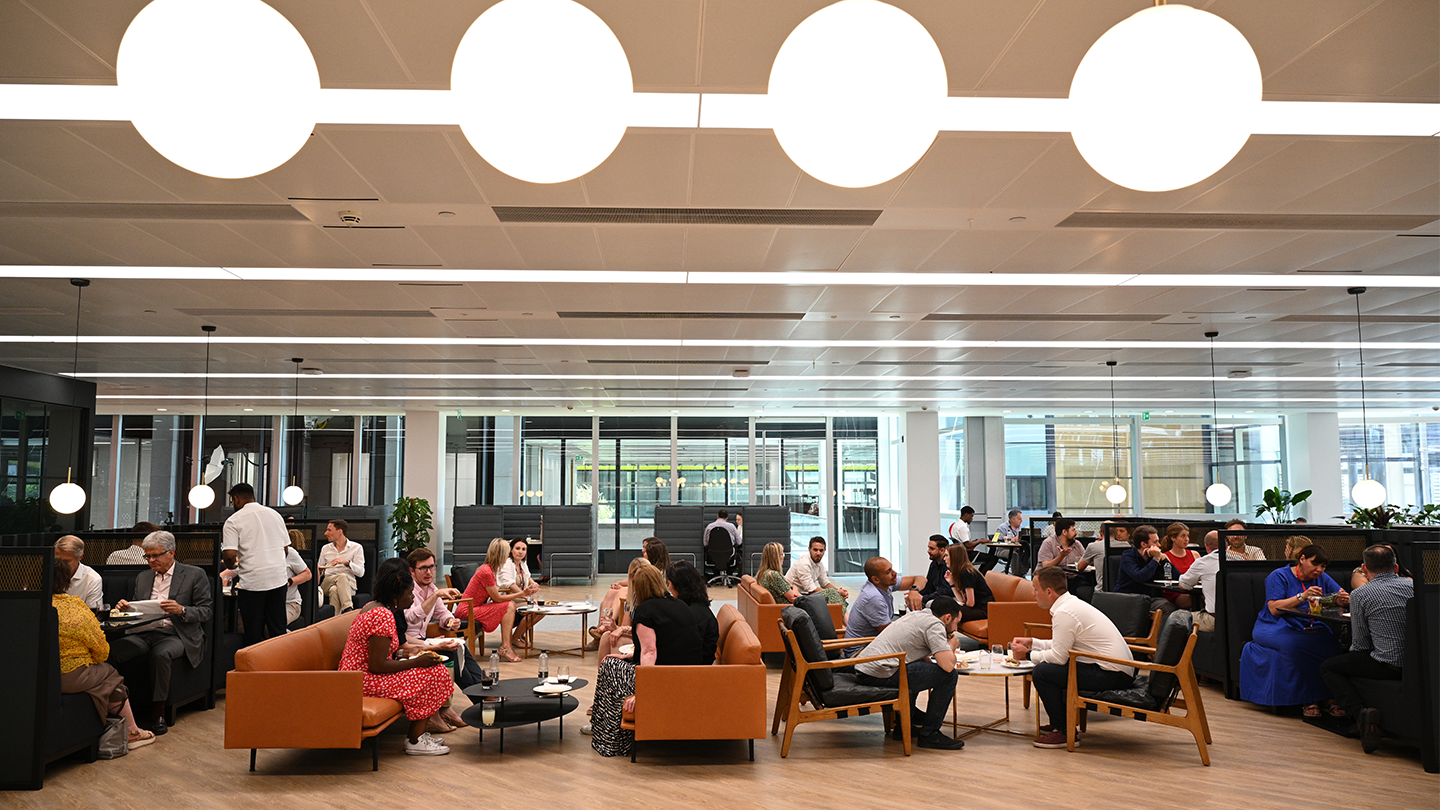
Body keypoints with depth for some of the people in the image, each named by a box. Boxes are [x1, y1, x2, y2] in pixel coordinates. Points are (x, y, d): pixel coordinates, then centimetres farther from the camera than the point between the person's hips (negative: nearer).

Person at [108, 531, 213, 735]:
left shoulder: (195, 575, 7)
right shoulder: (142, 578, 24)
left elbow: (205, 612, 1)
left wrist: (181, 610, -18)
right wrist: (124, 607, 0)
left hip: (175, 634, -4)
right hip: (144, 633, 5)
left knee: (161, 654, -38)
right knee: (111, 651, -27)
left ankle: (158, 713, -25)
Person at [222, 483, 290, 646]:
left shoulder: (233, 521, -4)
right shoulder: (275, 514, 11)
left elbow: (230, 555, -12)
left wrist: (231, 565, 9)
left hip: (252, 582, -4)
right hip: (278, 579, 4)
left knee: (254, 634, 5)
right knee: (278, 631, 9)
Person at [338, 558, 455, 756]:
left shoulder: (373, 607, 10)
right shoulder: (383, 616, -22)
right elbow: (377, 665, -25)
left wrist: (405, 651, 9)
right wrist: (416, 662, -17)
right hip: (363, 682, -10)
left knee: (434, 671, 9)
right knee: (433, 673, -12)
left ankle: (417, 734, 9)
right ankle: (415, 741, -6)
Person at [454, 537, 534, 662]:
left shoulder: (489, 569, 10)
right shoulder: (486, 572, -20)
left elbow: (497, 596, 7)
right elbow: (497, 598, -14)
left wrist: (523, 594, 5)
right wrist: (522, 593, -8)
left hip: (475, 608, 10)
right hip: (466, 611, -10)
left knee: (510, 604, 1)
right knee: (509, 606, -15)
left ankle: (506, 646, -3)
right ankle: (505, 647, -10)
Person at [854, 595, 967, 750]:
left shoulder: (918, 615, 23)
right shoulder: (934, 625, -5)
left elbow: (922, 657, 33)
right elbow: (948, 665, -15)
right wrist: (951, 647, 6)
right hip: (879, 674, -10)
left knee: (916, 671, 36)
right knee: (948, 675, -7)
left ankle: (903, 725, 32)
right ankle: (929, 734, 1)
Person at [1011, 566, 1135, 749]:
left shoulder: (1064, 613, -17)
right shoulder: (1071, 603, 14)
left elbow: (1059, 656, -17)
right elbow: (1062, 645, 23)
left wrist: (1028, 655, -4)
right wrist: (1032, 643, 22)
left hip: (1113, 675, -11)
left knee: (1042, 672, -17)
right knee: (1050, 666, 18)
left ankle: (1065, 732, -7)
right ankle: (1060, 722, 29)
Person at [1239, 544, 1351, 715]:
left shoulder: (1322, 578, 14)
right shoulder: (1279, 576, -3)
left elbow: (1344, 600, 12)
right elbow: (1274, 609, -13)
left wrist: (1344, 599, -13)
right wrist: (1302, 596, -22)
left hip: (1311, 629, 5)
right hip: (1276, 628, -4)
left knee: (1330, 643, -30)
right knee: (1297, 644, -38)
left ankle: (1326, 696, -22)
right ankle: (1307, 699, -24)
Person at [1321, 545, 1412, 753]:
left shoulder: (1359, 595, -8)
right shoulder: (1413, 585, 4)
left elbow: (1360, 644, -2)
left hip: (1388, 667, -6)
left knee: (1328, 668, 14)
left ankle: (1360, 713, -8)